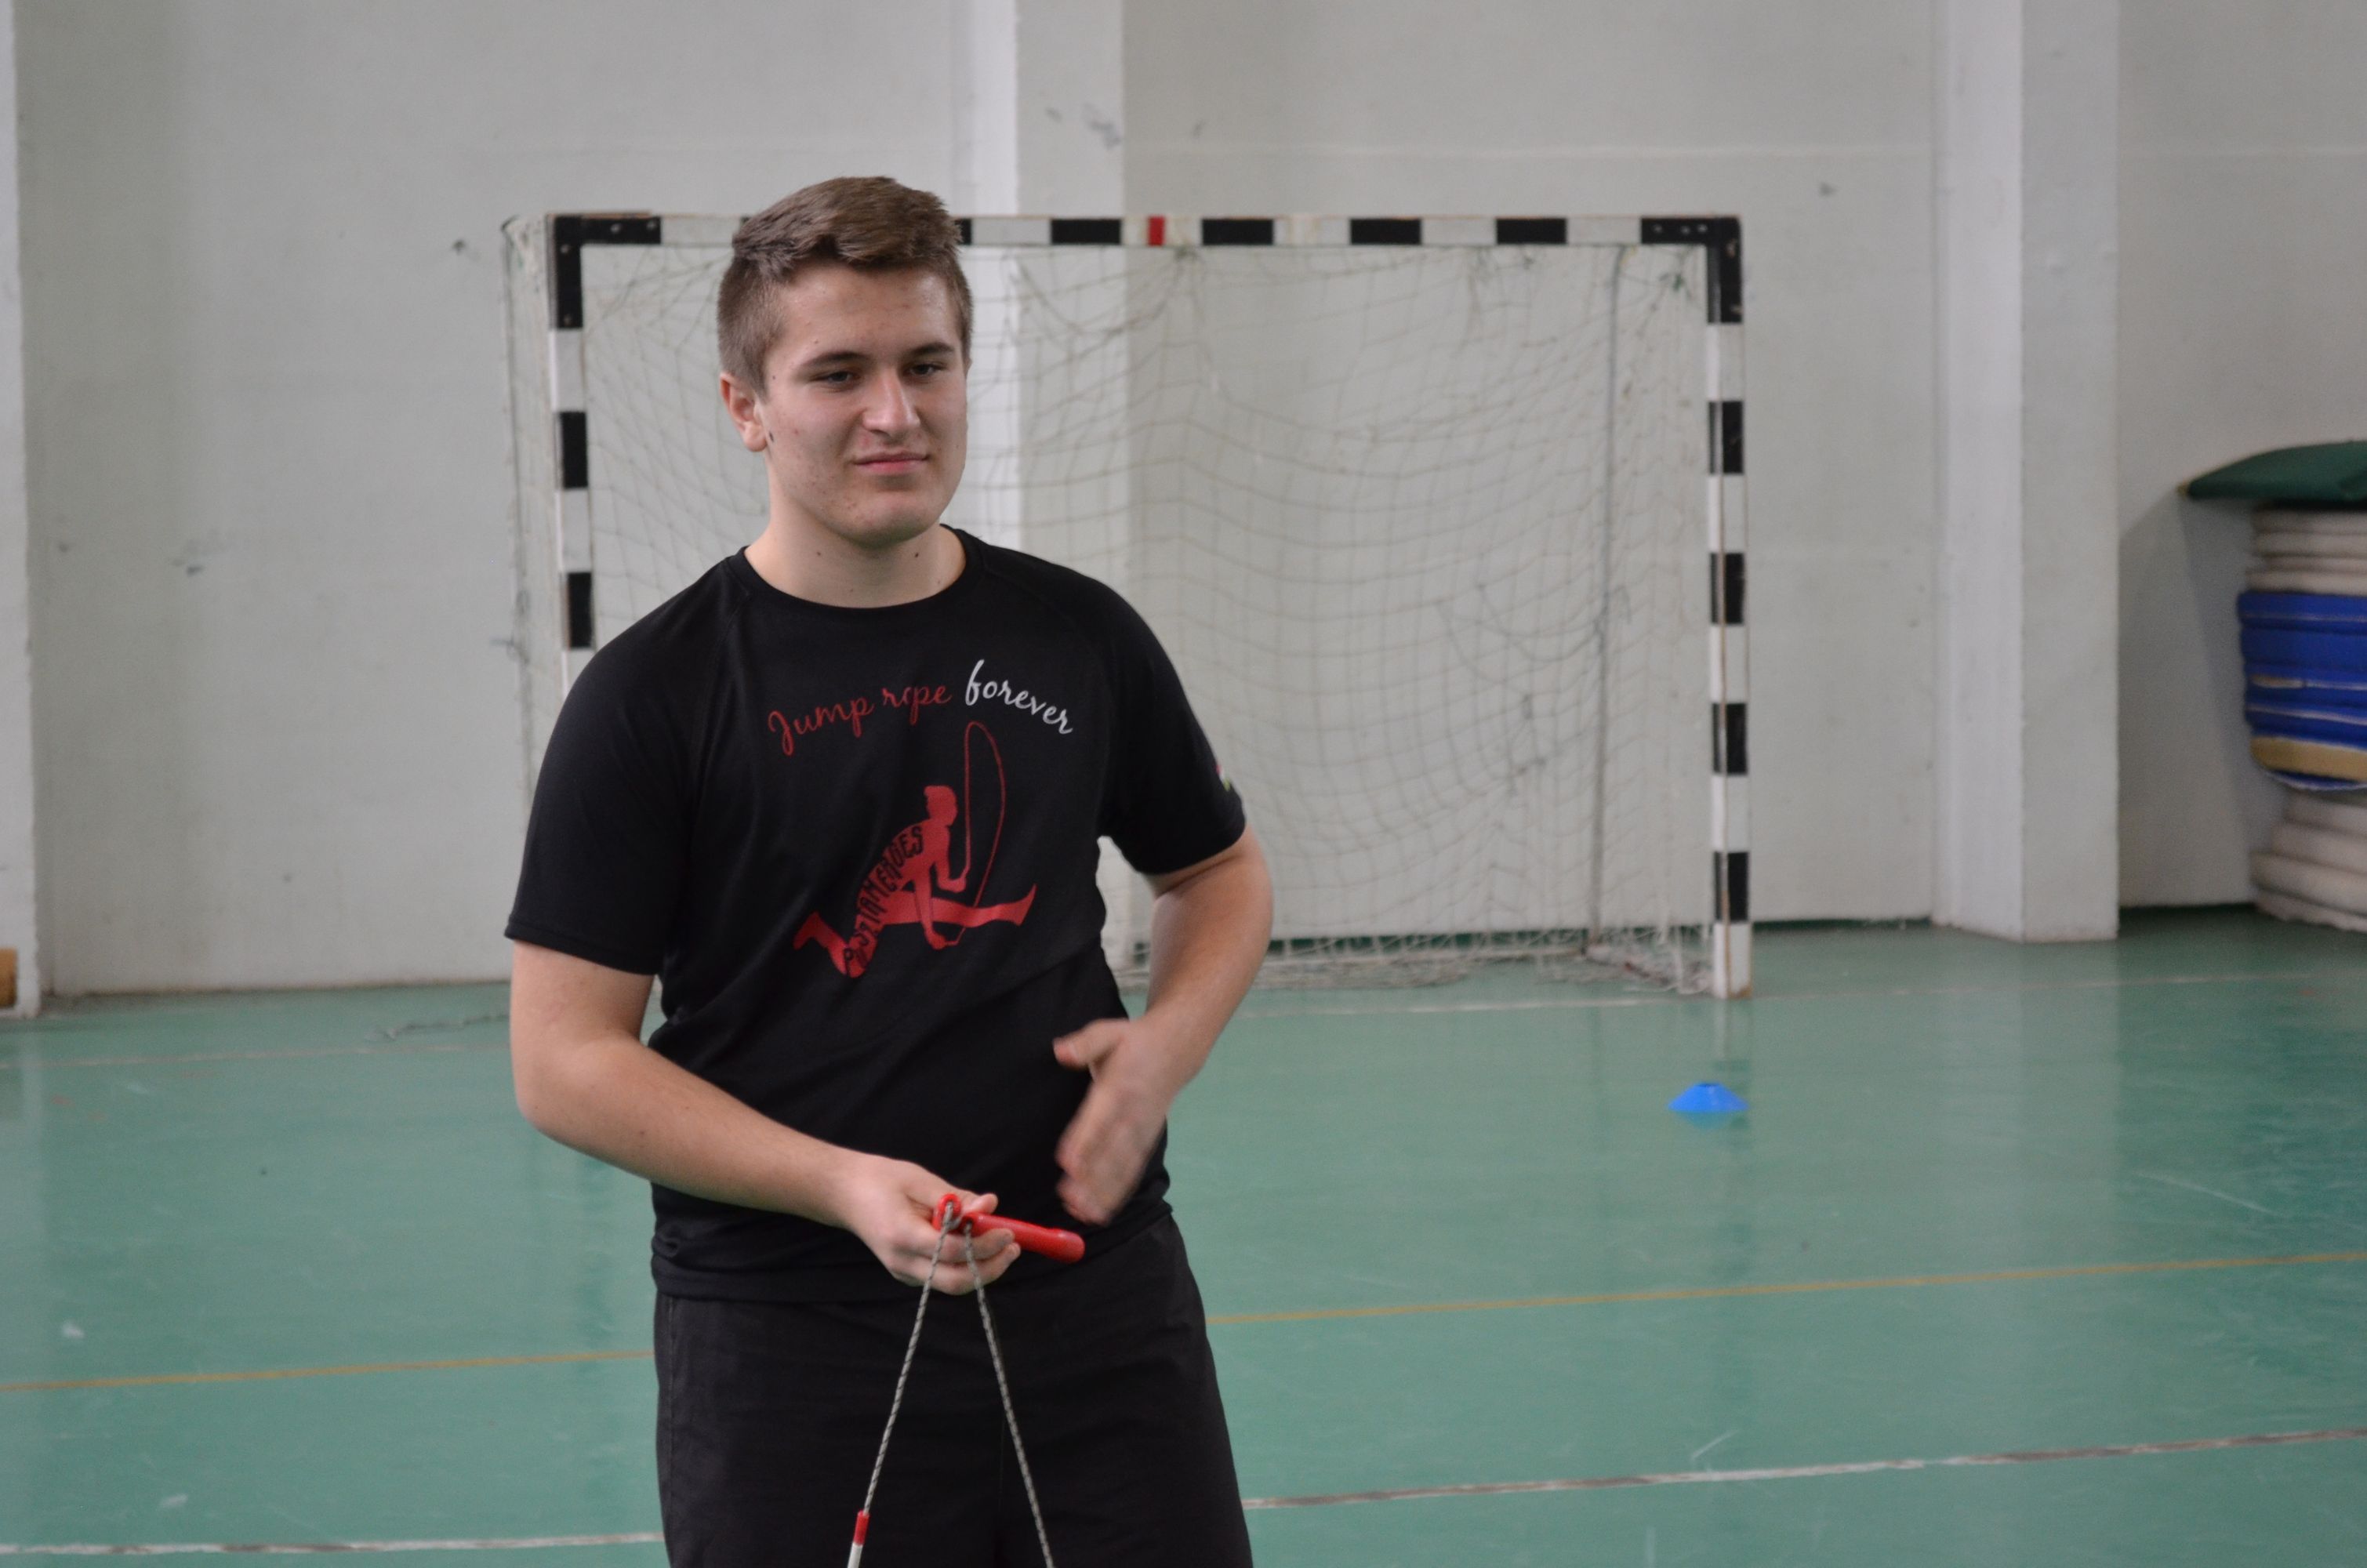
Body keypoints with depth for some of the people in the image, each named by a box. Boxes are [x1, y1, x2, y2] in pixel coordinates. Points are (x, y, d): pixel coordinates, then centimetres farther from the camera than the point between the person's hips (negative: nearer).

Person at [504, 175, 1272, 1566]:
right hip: (788, 1339, -3)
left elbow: (1221, 872, 21)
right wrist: (842, 1187, -20)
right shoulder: (654, 695, -5)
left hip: (1100, 1297, 3)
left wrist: (1168, 1039, -1)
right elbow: (566, 1058, -8)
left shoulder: (1079, 638, 6)